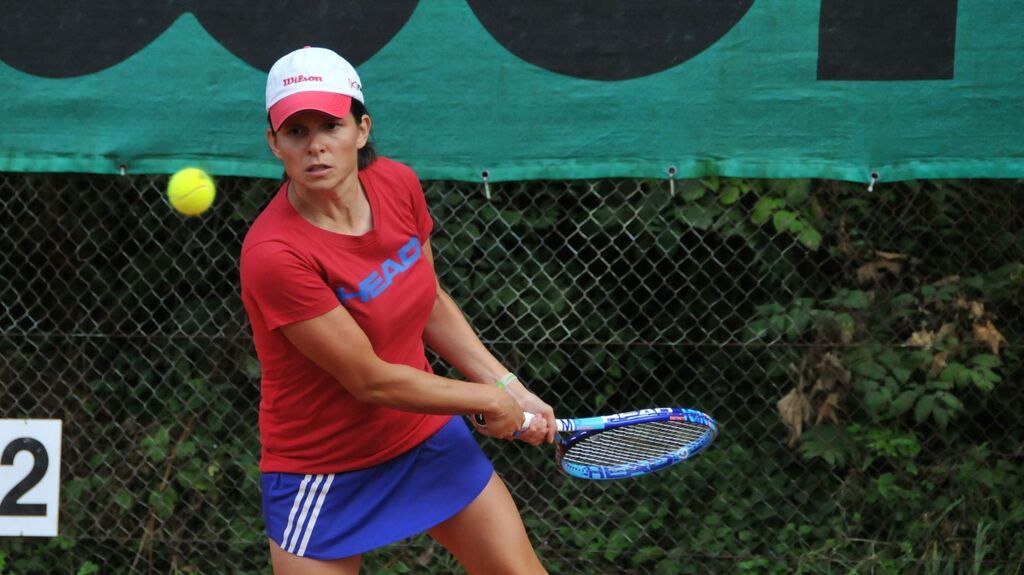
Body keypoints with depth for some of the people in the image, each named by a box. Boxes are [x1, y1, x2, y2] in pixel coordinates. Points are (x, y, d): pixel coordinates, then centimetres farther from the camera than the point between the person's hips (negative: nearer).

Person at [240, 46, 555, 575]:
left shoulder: (398, 185, -10)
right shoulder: (273, 253, -30)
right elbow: (370, 380, -23)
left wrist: (510, 389, 3)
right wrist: (489, 399, -12)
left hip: (429, 433, 6)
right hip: (322, 468, -6)